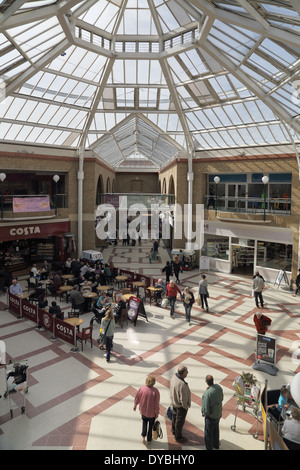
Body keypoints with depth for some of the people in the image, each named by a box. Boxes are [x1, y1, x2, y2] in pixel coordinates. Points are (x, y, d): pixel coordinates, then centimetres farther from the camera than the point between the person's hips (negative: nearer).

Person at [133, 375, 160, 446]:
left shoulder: (142, 388, -22)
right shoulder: (155, 391, -29)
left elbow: (137, 398, -8)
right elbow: (156, 404, -21)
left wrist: (135, 405, 11)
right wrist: (157, 413, -4)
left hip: (143, 410, 2)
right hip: (152, 412, -2)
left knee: (144, 422, 31)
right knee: (151, 425, 24)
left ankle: (143, 436, 25)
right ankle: (149, 439, 40)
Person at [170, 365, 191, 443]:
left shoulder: (174, 377, -16)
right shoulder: (182, 384, -41)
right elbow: (183, 399, -30)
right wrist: (186, 407, -11)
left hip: (173, 402, 8)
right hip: (180, 406, -8)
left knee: (174, 417, 29)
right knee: (180, 421, 16)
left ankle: (174, 431, 53)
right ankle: (178, 437, 38)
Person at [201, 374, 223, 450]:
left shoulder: (207, 393, -36)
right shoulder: (218, 387, -16)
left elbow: (206, 408, -27)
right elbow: (221, 398, 4)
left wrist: (203, 413, -7)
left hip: (211, 416, -7)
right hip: (218, 413, 7)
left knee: (208, 433, 15)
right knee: (216, 429, 30)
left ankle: (209, 448, 32)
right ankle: (216, 444, 52)